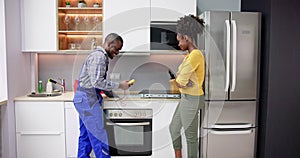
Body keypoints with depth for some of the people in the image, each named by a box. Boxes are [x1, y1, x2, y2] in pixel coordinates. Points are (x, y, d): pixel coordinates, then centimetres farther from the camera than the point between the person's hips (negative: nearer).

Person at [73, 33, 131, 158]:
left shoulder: (101, 56, 18)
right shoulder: (99, 56, -14)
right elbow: (97, 81, -23)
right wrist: (119, 85, -16)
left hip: (85, 99, 10)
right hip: (87, 99, -10)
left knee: (85, 135, 15)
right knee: (99, 136, -5)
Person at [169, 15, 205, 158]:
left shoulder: (195, 55, -21)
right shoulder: (190, 55, 10)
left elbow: (181, 81, -20)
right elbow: (180, 80, 9)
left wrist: (180, 82, 0)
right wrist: (182, 82, -10)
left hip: (192, 99, -10)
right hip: (186, 98, 10)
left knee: (190, 135, 5)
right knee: (173, 128, 20)